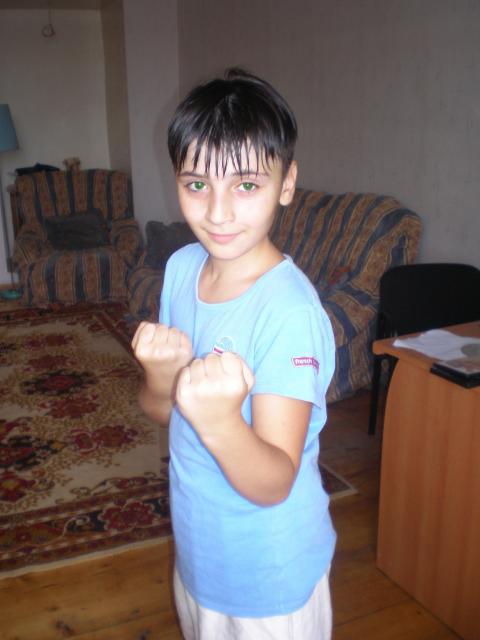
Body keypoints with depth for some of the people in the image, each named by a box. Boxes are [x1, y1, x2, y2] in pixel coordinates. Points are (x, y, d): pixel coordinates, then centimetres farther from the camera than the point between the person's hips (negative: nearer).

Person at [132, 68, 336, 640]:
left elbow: (274, 483, -27)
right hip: (198, 547, 6)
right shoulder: (181, 267, -8)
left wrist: (220, 422, -46)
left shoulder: (290, 311, -29)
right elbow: (158, 411, -1)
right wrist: (161, 380, -23)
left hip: (269, 576, -6)